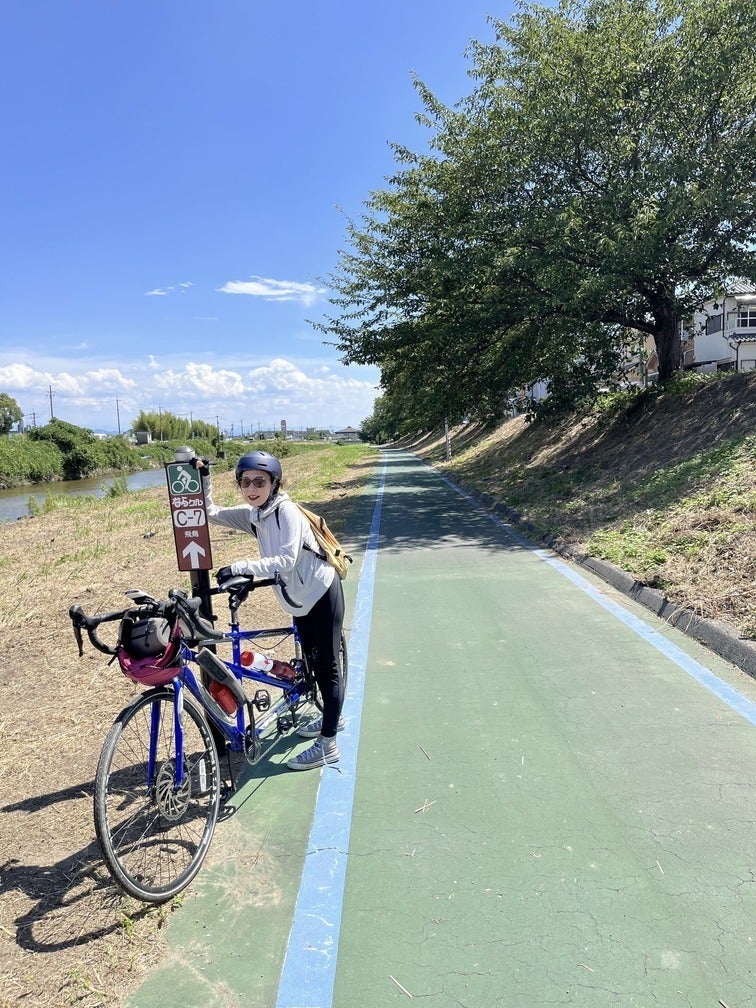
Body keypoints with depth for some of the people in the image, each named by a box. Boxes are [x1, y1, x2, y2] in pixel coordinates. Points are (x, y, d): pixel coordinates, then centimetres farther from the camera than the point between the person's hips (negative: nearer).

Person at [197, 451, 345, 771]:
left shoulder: (286, 511, -22)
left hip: (322, 594, -8)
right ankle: (332, 717, 40)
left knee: (328, 666, -1)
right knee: (313, 662, 20)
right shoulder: (251, 515, 0)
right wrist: (203, 478, -8)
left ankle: (328, 744, 6)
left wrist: (240, 567, -36)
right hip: (300, 599, 8)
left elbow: (287, 560, -32)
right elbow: (210, 513, 3)